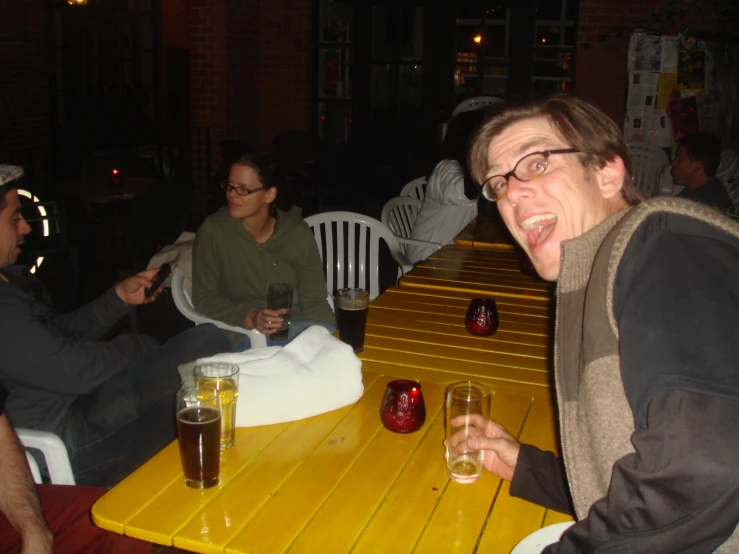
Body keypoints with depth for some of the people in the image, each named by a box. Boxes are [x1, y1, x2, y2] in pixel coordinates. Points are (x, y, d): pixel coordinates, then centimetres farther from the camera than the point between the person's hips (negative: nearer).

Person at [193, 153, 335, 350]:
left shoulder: (298, 232, 0)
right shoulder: (213, 231, -6)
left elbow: (314, 300, 3)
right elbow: (204, 298, -4)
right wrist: (250, 318, -20)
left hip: (299, 326, 3)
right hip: (242, 333, -3)